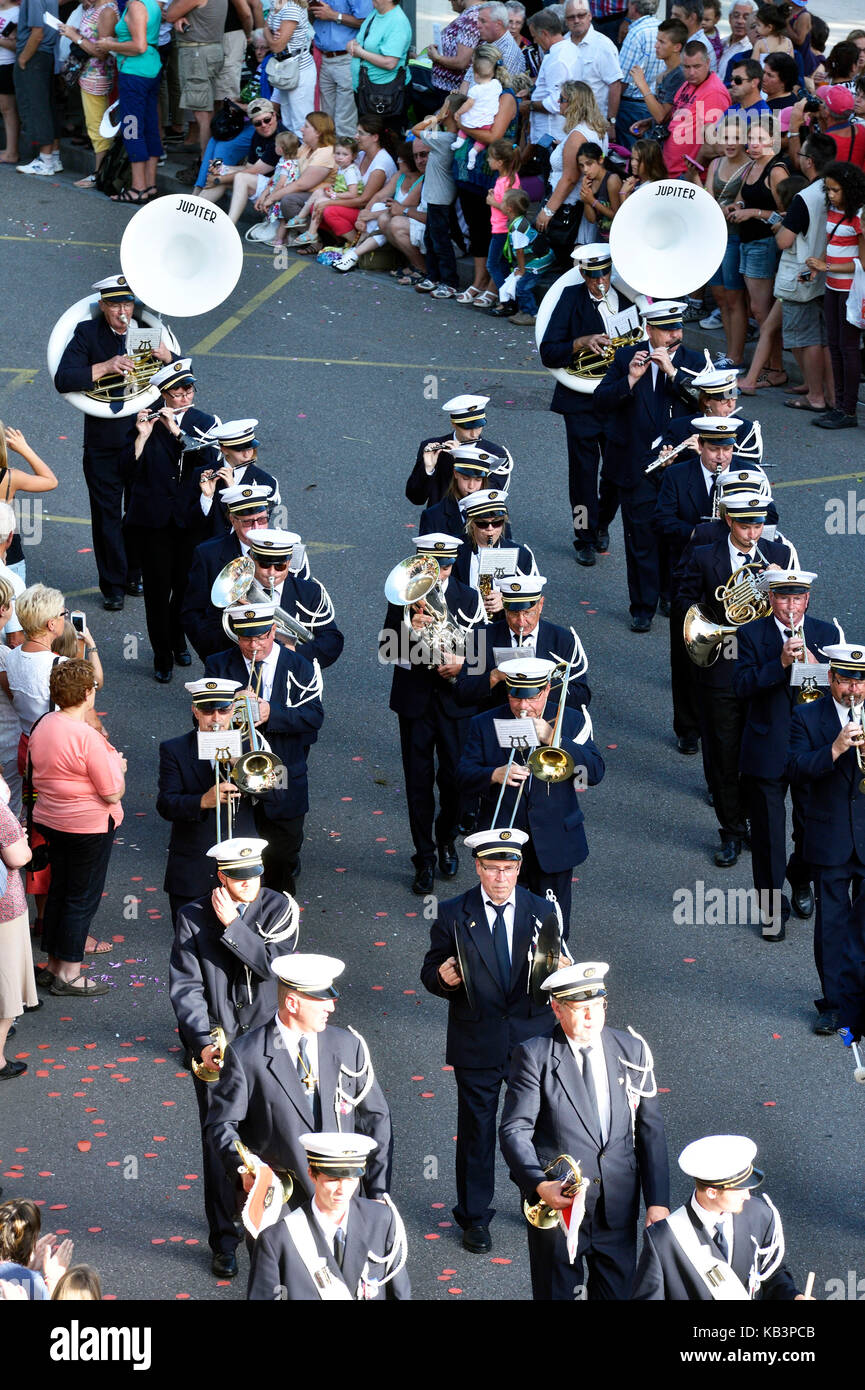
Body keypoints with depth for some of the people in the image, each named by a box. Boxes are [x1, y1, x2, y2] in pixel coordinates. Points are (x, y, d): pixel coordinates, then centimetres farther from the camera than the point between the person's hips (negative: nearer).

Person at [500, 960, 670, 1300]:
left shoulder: (632, 1051, 2)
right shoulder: (535, 1056, -8)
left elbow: (650, 1131, 4)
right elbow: (514, 1130, -12)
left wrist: (658, 1201, -1)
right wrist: (539, 1185, -28)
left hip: (618, 1211, 3)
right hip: (556, 1203, -3)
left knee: (618, 1291, 10)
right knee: (556, 1292, 11)